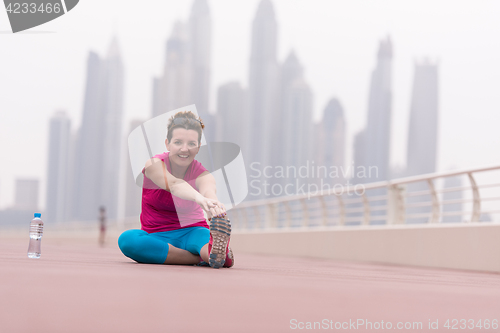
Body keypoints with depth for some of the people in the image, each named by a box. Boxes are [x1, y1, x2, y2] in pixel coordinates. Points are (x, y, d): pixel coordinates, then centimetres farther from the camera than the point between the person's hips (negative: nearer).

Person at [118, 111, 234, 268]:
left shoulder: (202, 174, -8)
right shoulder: (153, 165, -11)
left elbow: (208, 190, -35)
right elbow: (174, 184, -35)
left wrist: (214, 204, -62)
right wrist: (199, 198, -58)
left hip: (191, 233, 0)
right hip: (156, 237, 0)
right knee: (127, 239, -33)